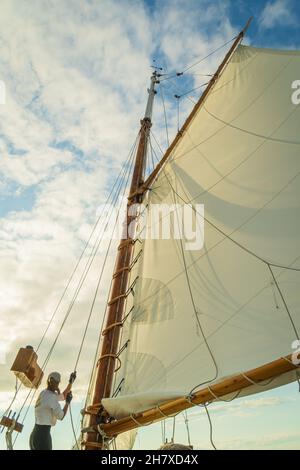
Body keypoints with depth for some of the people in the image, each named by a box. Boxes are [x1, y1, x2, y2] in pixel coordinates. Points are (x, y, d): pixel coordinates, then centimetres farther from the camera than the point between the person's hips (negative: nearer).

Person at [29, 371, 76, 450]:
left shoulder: (44, 393, 9)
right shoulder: (52, 398, -18)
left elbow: (63, 396, 23)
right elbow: (61, 416, -7)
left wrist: (71, 382, 21)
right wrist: (68, 402, 7)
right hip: (43, 435, -9)